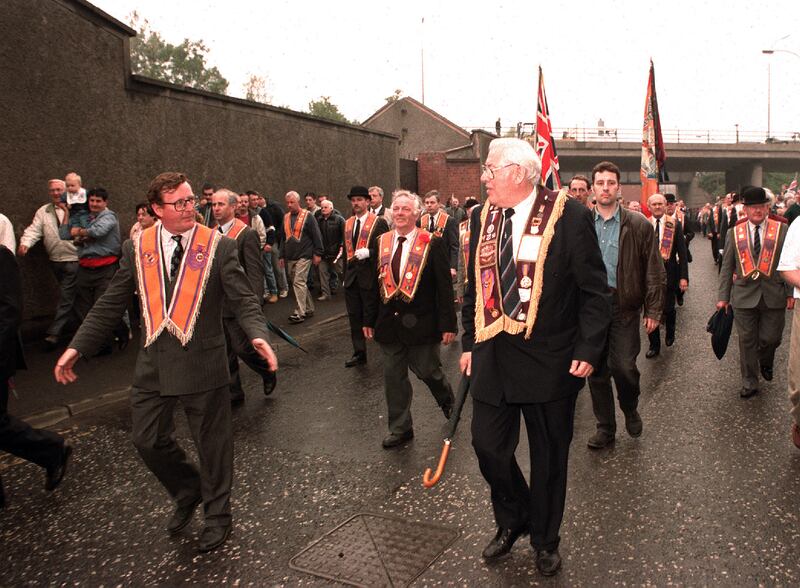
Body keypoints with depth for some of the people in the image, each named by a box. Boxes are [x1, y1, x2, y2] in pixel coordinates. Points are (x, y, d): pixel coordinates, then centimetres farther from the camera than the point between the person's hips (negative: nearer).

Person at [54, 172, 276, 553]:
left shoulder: (219, 246, -5)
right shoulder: (137, 249, 3)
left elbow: (242, 299, -8)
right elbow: (111, 304, 9)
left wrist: (257, 335, -27)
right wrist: (78, 346, 5)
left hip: (202, 364, -3)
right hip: (153, 365, 4)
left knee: (211, 442, 9)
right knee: (147, 440, 12)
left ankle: (217, 515, 32)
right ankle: (188, 492, 40)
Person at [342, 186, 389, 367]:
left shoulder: (378, 222, -6)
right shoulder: (348, 223, 14)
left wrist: (367, 252, -24)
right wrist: (345, 274, 17)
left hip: (369, 276, -6)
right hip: (352, 276, 6)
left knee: (373, 315, 1)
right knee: (354, 316, 9)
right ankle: (359, 353, 18)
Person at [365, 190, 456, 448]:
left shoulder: (432, 243, -7)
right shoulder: (381, 243, 6)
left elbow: (444, 286, -8)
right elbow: (374, 283, 11)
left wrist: (448, 323, -11)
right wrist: (369, 319, 10)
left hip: (421, 322, -4)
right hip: (389, 321, 4)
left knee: (427, 370, 6)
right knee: (393, 376, 10)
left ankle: (447, 400, 40)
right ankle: (400, 428, 24)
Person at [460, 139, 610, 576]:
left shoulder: (568, 215, -9)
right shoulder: (482, 217, 7)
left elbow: (593, 290, -7)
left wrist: (588, 350, -12)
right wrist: (469, 343, 11)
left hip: (549, 359, -4)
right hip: (492, 356, 5)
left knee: (549, 456, 12)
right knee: (488, 445, 9)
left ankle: (545, 541, 35)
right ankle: (512, 522, 38)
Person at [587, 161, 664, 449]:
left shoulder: (638, 225, -1)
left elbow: (654, 271, 0)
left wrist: (653, 310, -3)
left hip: (624, 306, -2)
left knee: (623, 366, -5)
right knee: (596, 369, 8)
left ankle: (630, 409, 28)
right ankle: (605, 427, 24)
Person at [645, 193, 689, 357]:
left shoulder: (674, 224, -1)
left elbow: (682, 252, -2)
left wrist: (683, 276, -7)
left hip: (668, 274, -1)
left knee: (668, 308, 3)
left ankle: (670, 333, 35)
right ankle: (654, 345, 21)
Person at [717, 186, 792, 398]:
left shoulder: (782, 230, 0)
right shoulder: (734, 233, 4)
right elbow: (726, 267, 6)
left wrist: (791, 293, -1)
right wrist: (723, 297, 4)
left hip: (774, 296, -1)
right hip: (744, 296, 1)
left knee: (770, 338, 6)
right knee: (747, 341, 7)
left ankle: (766, 363, 40)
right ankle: (749, 383, 21)